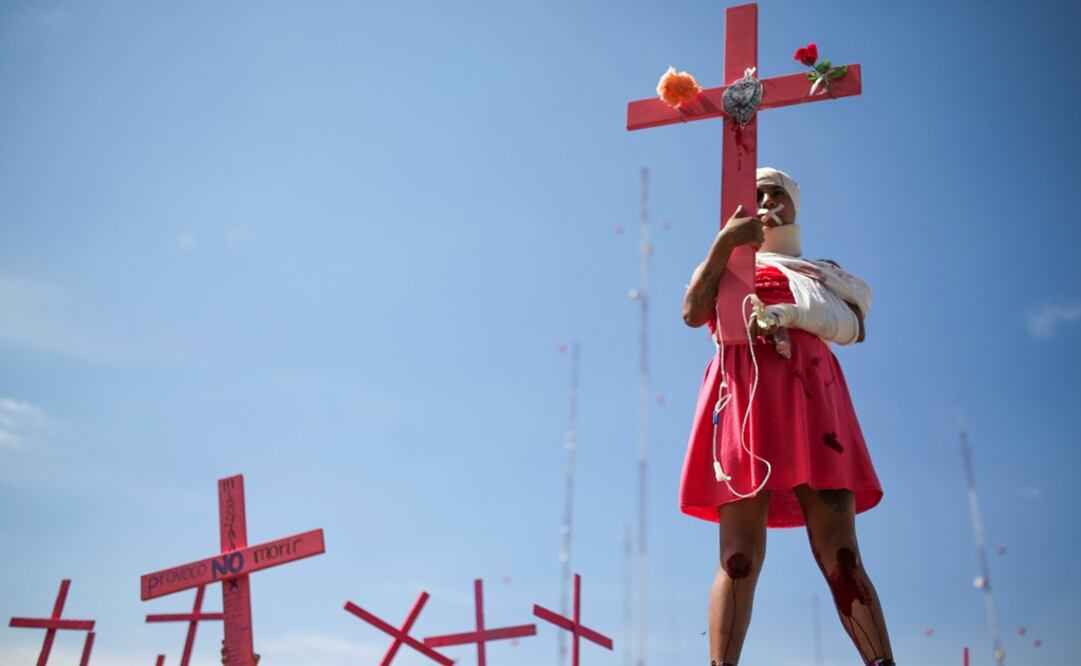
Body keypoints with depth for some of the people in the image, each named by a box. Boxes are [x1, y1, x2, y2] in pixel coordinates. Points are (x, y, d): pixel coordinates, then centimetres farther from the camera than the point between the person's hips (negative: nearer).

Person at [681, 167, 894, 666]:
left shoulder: (821, 273, 28)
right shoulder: (727, 269, 25)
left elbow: (855, 326, 7)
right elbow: (692, 312, 2)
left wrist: (790, 312, -10)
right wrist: (725, 240, -5)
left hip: (810, 395, 2)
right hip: (744, 393, -1)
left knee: (840, 556, -8)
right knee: (739, 556, -13)